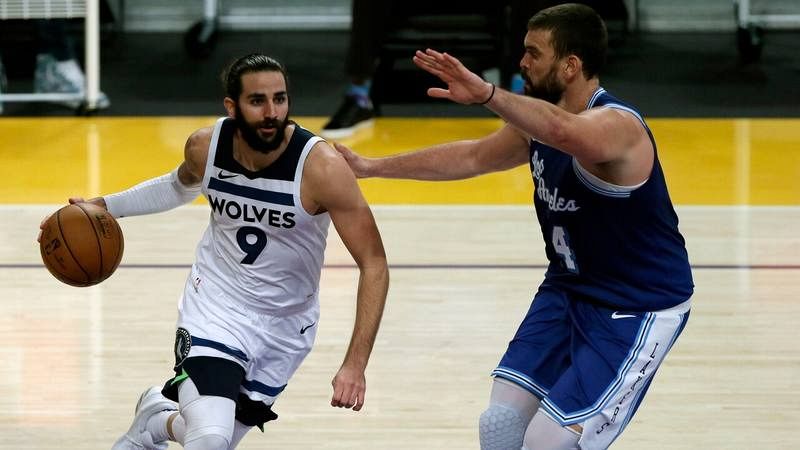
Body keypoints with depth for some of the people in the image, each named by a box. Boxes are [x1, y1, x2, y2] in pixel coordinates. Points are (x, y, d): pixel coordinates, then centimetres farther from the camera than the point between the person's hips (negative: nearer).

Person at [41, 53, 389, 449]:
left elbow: (374, 264, -22)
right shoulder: (205, 147, -13)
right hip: (216, 305, 0)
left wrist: (355, 364, -29)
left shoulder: (322, 168, -25)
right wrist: (107, 207, 8)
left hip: (286, 324, 0)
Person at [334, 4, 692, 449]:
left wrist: (487, 93, -63)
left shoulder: (616, 125, -26)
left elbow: (566, 134, -50)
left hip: (640, 308, -8)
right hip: (569, 291, 9)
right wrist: (372, 167, 18)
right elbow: (472, 157, 16)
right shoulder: (541, 120, 3)